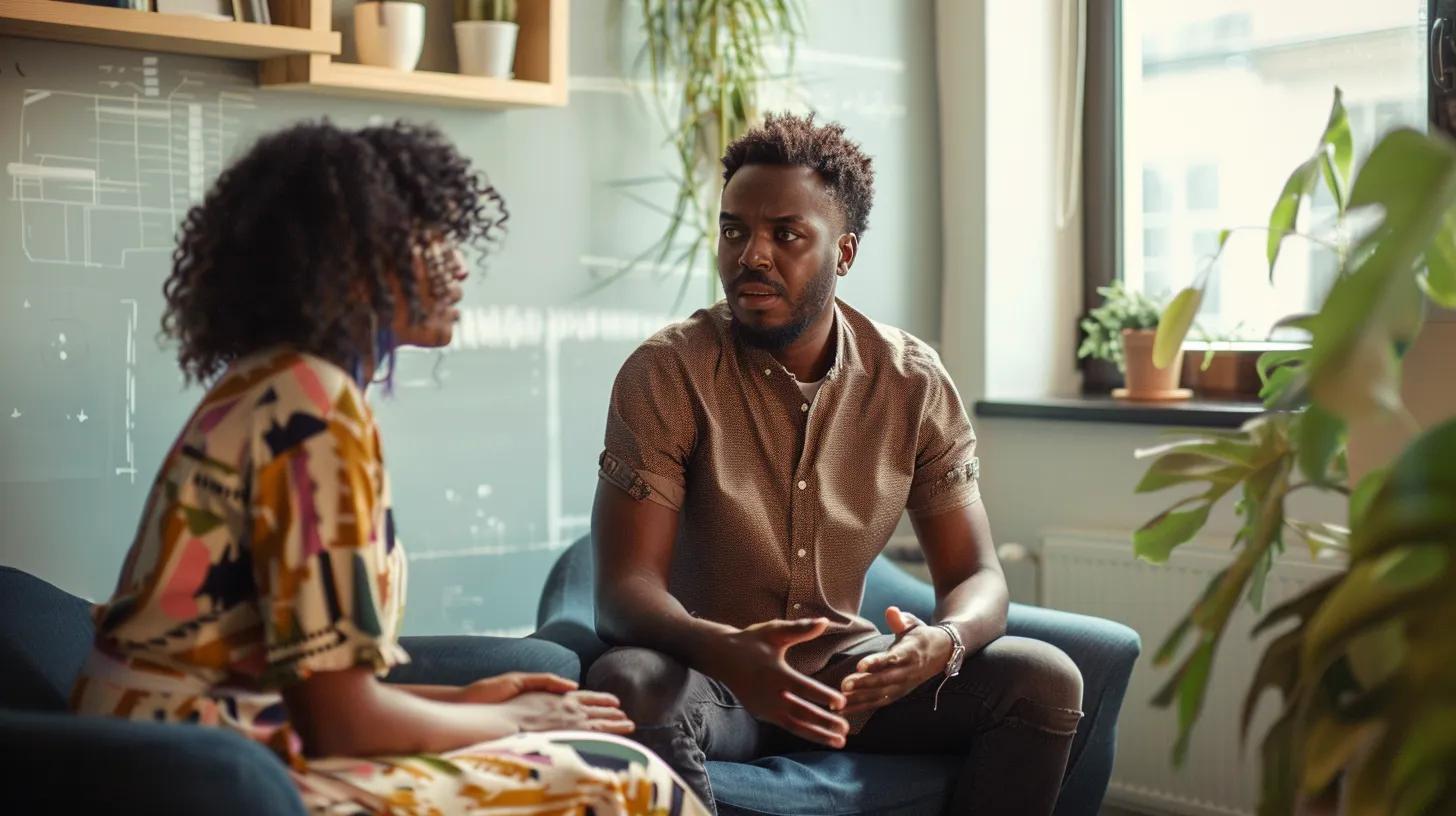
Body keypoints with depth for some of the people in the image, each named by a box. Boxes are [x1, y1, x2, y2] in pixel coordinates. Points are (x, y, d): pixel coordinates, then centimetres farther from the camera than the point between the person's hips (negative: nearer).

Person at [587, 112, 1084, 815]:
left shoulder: (914, 382, -4)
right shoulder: (666, 373, -13)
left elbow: (975, 575, -3)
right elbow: (625, 586, -19)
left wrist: (942, 642, -29)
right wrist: (728, 654, -42)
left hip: (849, 674, 4)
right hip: (707, 675, -3)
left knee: (1045, 678, -17)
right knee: (626, 684, -36)